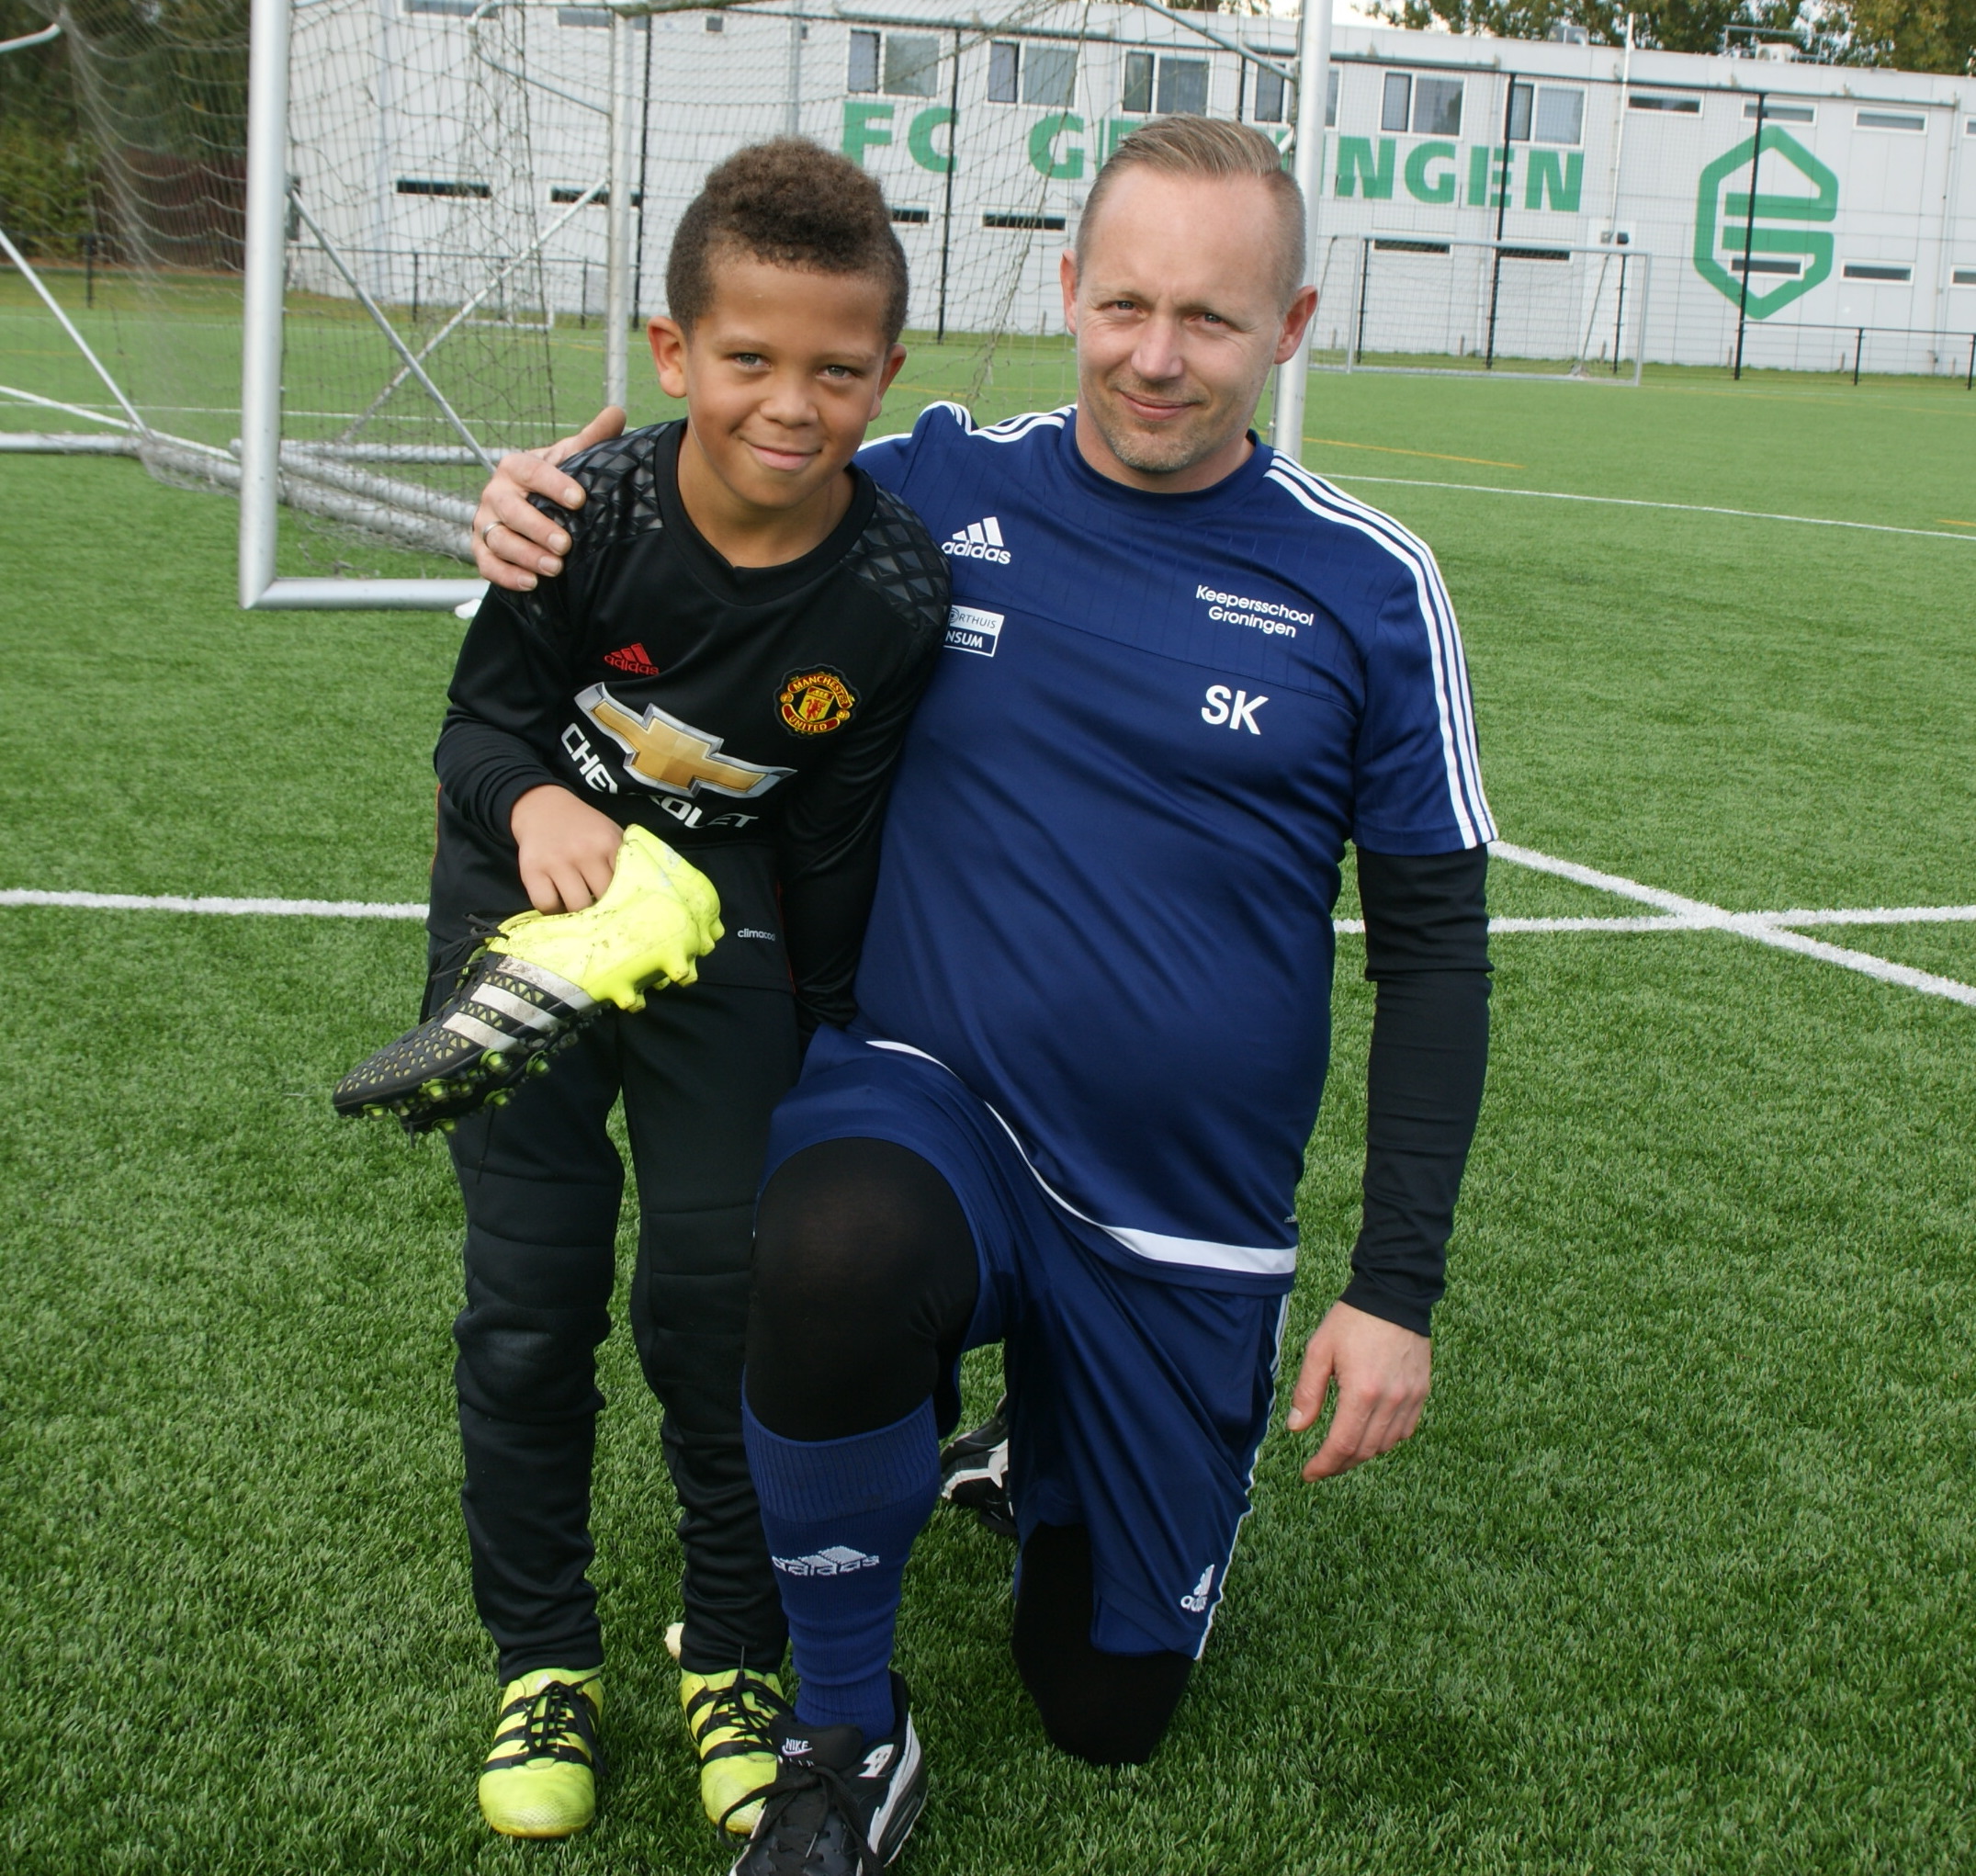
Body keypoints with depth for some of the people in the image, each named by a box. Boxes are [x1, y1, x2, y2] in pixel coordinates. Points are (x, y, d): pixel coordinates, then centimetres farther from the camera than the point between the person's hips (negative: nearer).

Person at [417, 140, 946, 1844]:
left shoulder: (895, 594, -21)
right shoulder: (595, 510, -23)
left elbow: (835, 862, -8)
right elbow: (480, 721, -11)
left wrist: (826, 1074, -1)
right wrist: (536, 804, -33)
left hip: (722, 932, 0)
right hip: (530, 903, 1)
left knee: (722, 1291, -2)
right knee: (530, 1297, 2)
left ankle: (738, 1654, 20)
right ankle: (544, 1657, 21)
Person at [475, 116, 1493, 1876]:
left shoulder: (1369, 588, -7)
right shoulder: (938, 489, -5)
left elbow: (1434, 946, -1)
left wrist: (1398, 1290, -5)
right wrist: (548, 510, -13)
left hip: (1187, 1228, 1)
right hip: (923, 1095, 0)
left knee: (1108, 1710, 10)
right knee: (831, 1260, -38)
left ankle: (1055, 1432, 43)